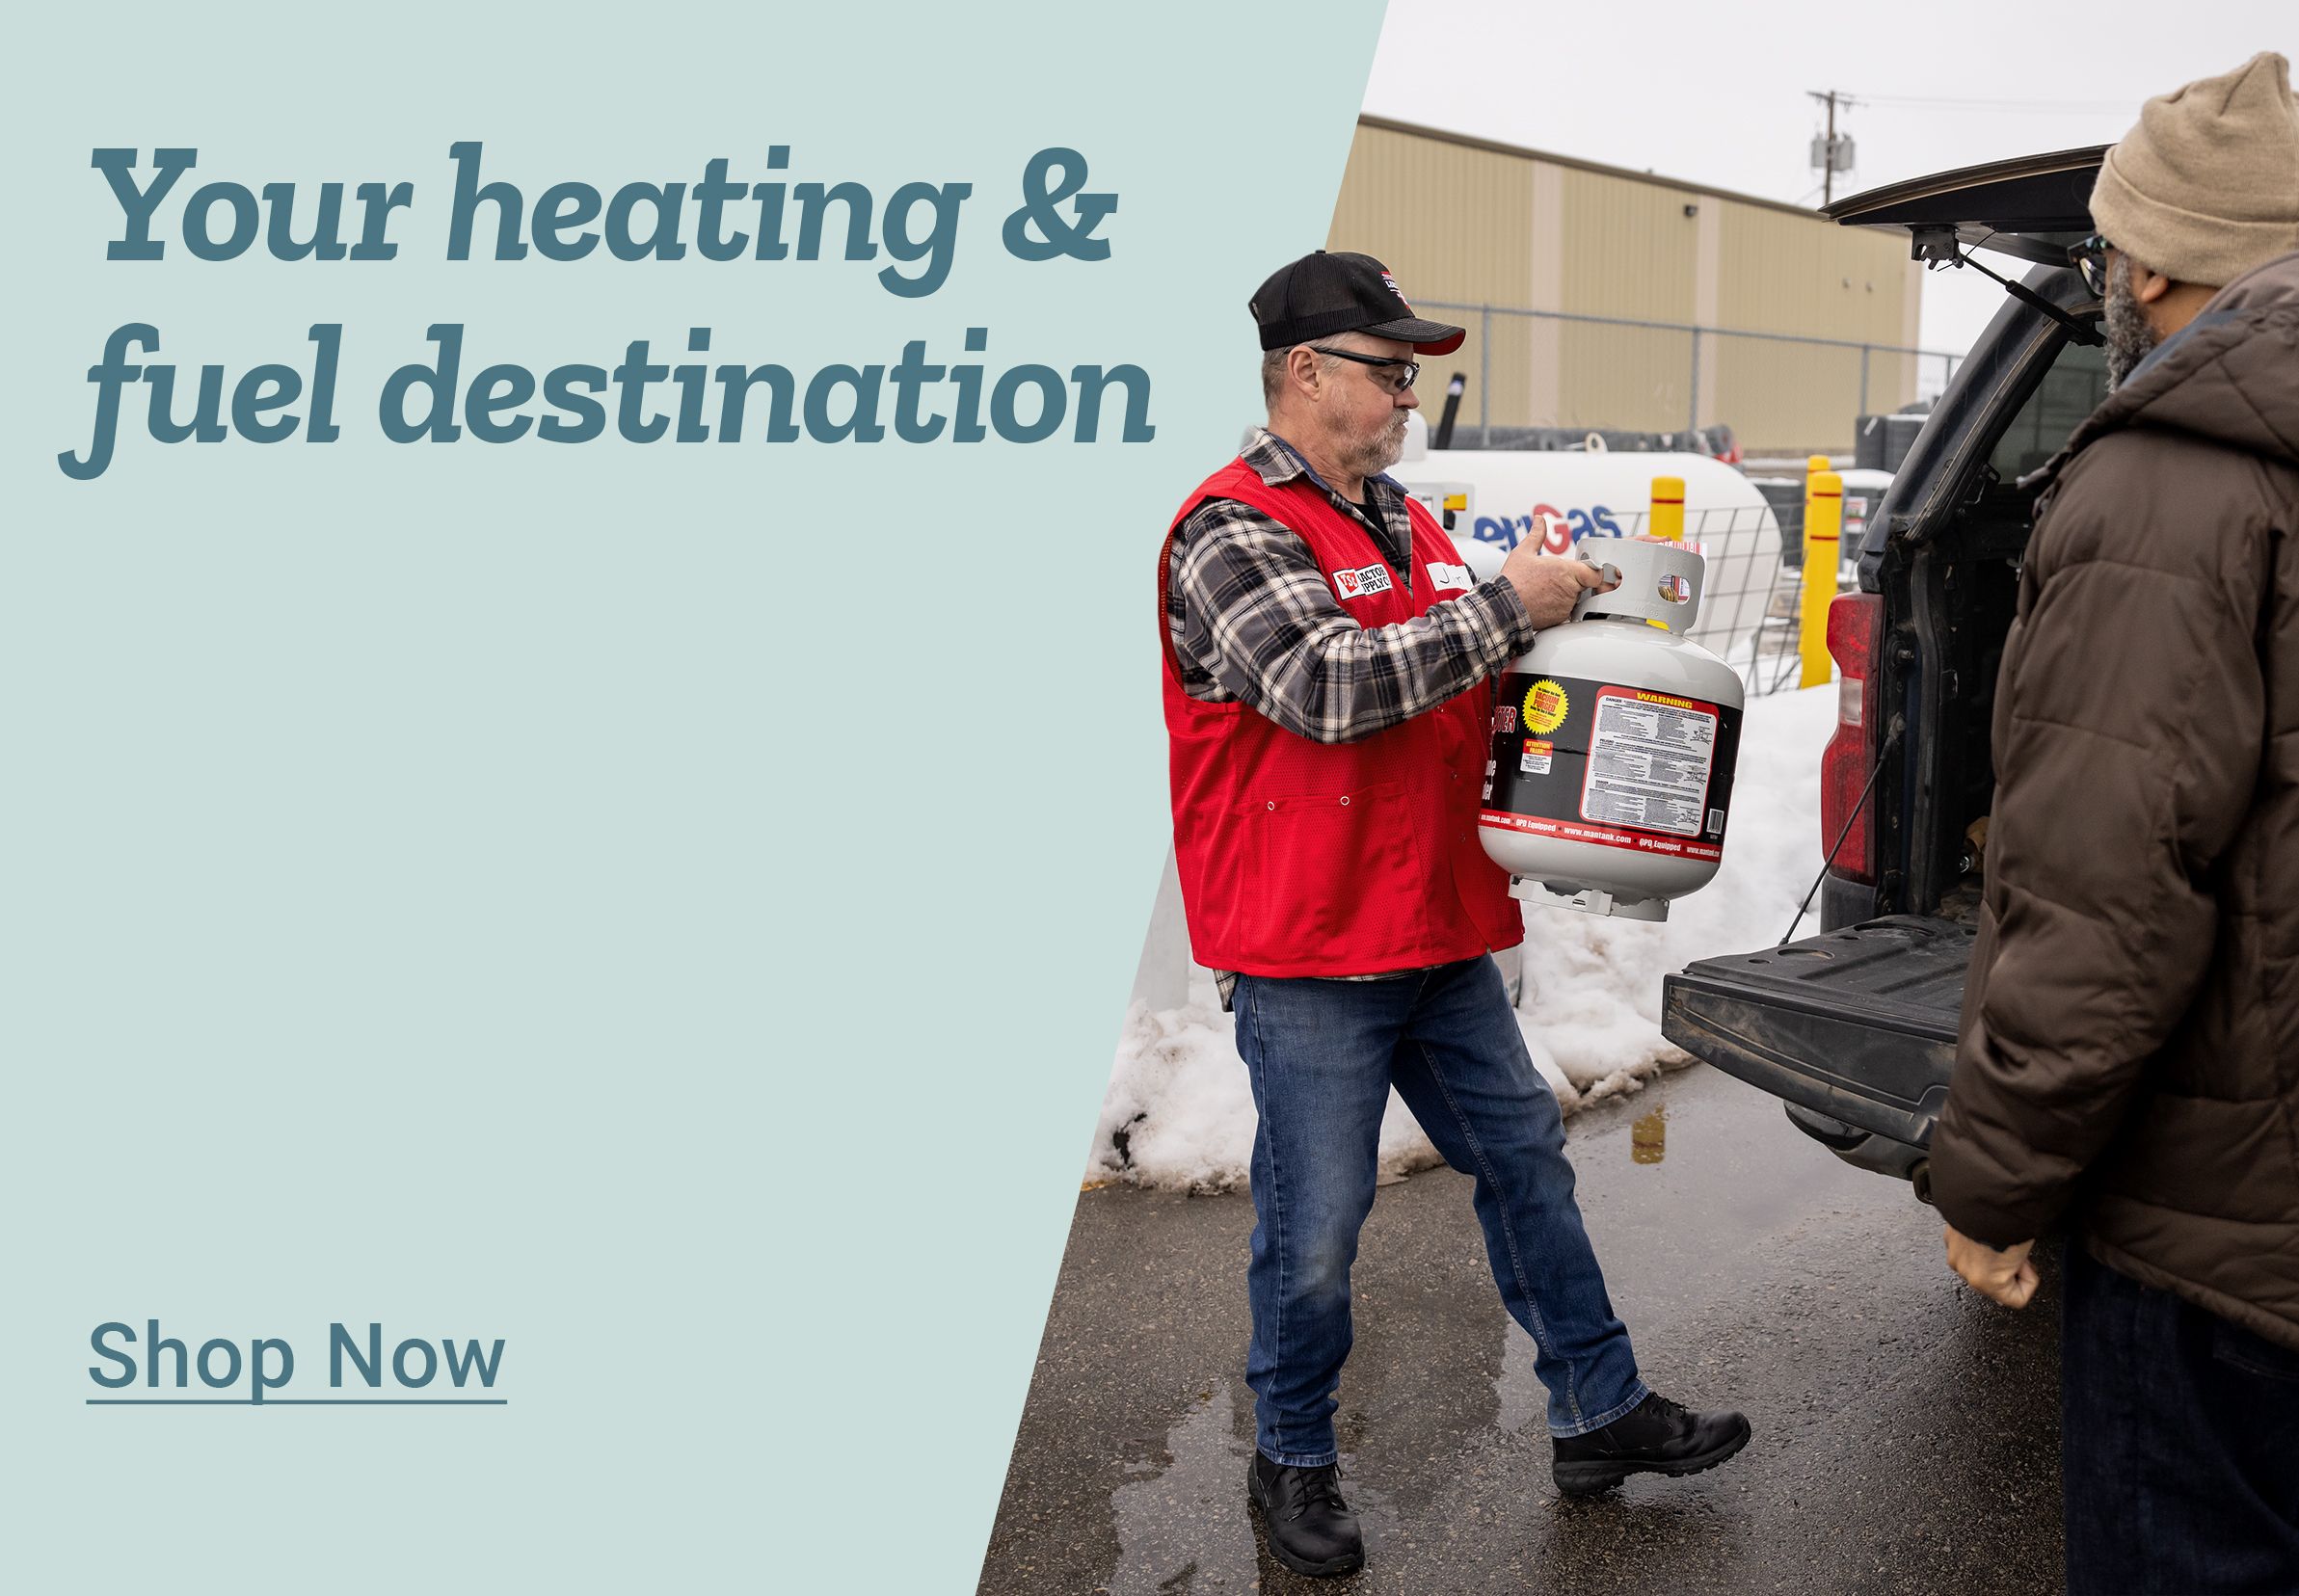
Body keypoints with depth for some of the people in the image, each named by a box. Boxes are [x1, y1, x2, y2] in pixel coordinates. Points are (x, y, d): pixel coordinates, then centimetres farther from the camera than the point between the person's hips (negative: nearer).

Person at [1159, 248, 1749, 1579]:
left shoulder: (1405, 520, 15)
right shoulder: (1232, 531, -13)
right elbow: (1327, 684, -27)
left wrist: (1549, 622, 6)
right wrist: (1503, 605, -21)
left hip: (1439, 932, 8)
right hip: (1308, 953, -8)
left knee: (1527, 1157, 16)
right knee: (1316, 1227, 3)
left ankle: (1601, 1411, 31)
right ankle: (1294, 1462, 24)